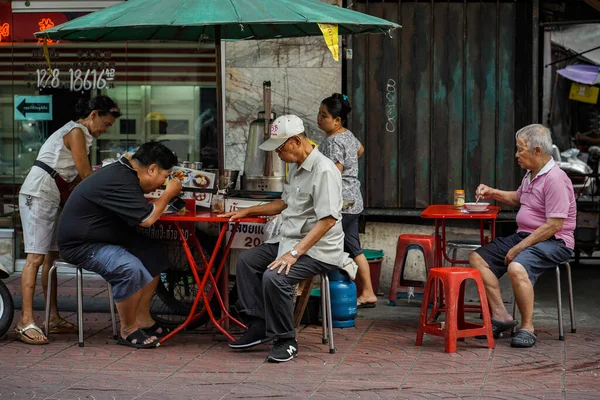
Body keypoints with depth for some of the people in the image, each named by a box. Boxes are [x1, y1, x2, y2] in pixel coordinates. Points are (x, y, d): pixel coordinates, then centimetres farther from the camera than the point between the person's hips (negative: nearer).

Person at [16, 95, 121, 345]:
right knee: (36, 257, -13)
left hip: (52, 196, 10)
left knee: (51, 257, 8)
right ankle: (26, 322, -16)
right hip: (38, 193, -10)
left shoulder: (80, 134, 20)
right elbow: (86, 175, -10)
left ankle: (54, 319, 11)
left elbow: (76, 175, 14)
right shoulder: (76, 132, -9)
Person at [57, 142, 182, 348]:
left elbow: (140, 206, 20)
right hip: (81, 245, -11)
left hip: (106, 237, 11)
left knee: (155, 256, 7)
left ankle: (142, 319, 11)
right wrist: (168, 193, -12)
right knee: (131, 269, -31)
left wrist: (164, 197, 5)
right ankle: (128, 330, -12)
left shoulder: (123, 170, 6)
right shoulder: (120, 182, -27)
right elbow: (147, 218, -26)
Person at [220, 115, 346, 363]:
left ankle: (285, 341, -12)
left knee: (274, 277, -28)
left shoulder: (324, 171, -20)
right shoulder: (296, 167, 13)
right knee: (246, 261, 5)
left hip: (319, 249, -10)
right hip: (289, 240, 10)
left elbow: (328, 220, -27)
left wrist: (294, 253, -30)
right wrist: (248, 211, 24)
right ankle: (259, 326, 6)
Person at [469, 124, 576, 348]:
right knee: (477, 258, -1)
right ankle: (500, 315, -7)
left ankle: (527, 328, -22)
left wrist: (520, 247, -21)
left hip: (553, 243, -10)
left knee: (517, 267, -37)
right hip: (525, 236, 10)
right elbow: (517, 198, 35)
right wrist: (492, 193, 17)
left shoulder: (555, 179, -18)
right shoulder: (531, 174, 13)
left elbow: (554, 225, -23)